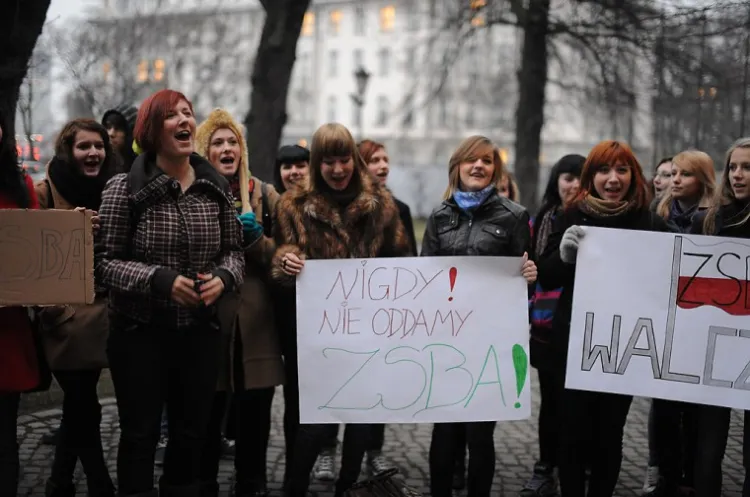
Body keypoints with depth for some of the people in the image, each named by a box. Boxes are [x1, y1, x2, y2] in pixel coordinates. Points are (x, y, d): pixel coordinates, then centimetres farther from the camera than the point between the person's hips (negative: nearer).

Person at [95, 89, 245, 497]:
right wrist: (160, 280, -24)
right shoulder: (124, 188, -9)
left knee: (192, 432, 15)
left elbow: (234, 250, 10)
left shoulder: (217, 187, 3)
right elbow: (104, 261, -11)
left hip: (201, 330, 4)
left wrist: (223, 277, -12)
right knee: (140, 435, 7)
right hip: (140, 332, -4)